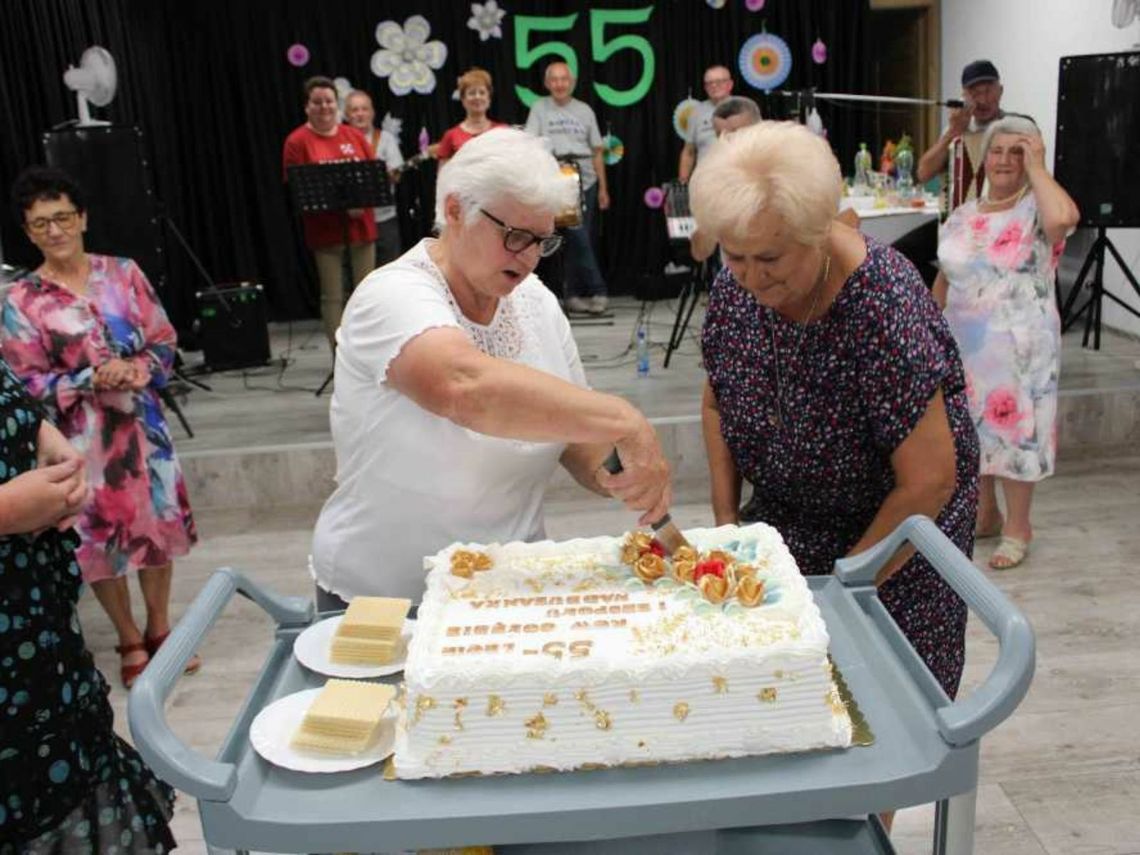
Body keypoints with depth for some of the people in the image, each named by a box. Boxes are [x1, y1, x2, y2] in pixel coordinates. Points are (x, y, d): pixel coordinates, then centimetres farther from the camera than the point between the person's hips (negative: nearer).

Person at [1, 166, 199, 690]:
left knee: (158, 524, 12)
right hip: (81, 439, -2)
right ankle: (131, 642, 28)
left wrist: (141, 369, -18)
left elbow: (164, 340, 2)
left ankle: (159, 629, 33)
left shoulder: (122, 273, 0)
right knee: (101, 540, 8)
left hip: (142, 424, 2)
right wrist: (91, 380, -21)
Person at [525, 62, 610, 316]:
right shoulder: (539, 109, 9)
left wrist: (603, 188, 12)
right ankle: (597, 291, -5)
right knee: (578, 237, -11)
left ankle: (574, 295, 11)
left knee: (577, 240, 4)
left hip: (585, 182, 3)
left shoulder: (584, 110, 15)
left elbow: (597, 152, 15)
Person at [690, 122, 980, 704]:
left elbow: (929, 482, -25)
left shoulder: (885, 306, -30)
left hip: (891, 533, -4)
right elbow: (718, 404, 6)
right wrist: (726, 518, -3)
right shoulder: (734, 287, -12)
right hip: (784, 517, 5)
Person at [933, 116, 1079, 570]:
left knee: (1014, 428, 2)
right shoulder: (962, 217, 9)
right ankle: (985, 514, 31)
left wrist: (1037, 168, -18)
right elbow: (943, 282, 15)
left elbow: (1064, 218, -33)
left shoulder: (1037, 210, -7)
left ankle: (1017, 527, 16)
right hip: (965, 345, 6)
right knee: (973, 429, 14)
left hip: (1019, 348, -5)